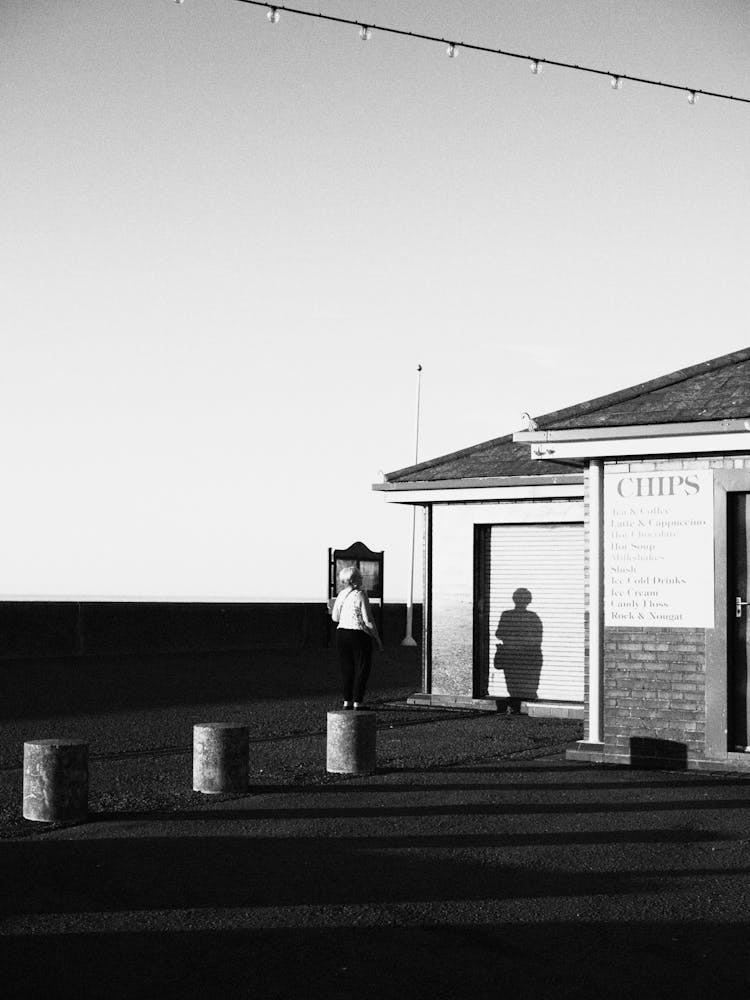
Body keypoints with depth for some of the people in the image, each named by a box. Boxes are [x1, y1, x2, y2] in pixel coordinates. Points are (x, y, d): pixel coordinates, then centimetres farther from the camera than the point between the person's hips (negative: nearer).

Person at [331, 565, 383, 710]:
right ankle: (358, 701, 1)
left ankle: (347, 701, 12)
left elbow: (335, 617, 14)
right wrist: (377, 638, -5)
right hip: (359, 634, -6)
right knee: (362, 669, 3)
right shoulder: (360, 595, -13)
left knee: (347, 669, 12)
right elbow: (368, 620, -13)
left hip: (341, 633, 6)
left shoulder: (341, 595, 6)